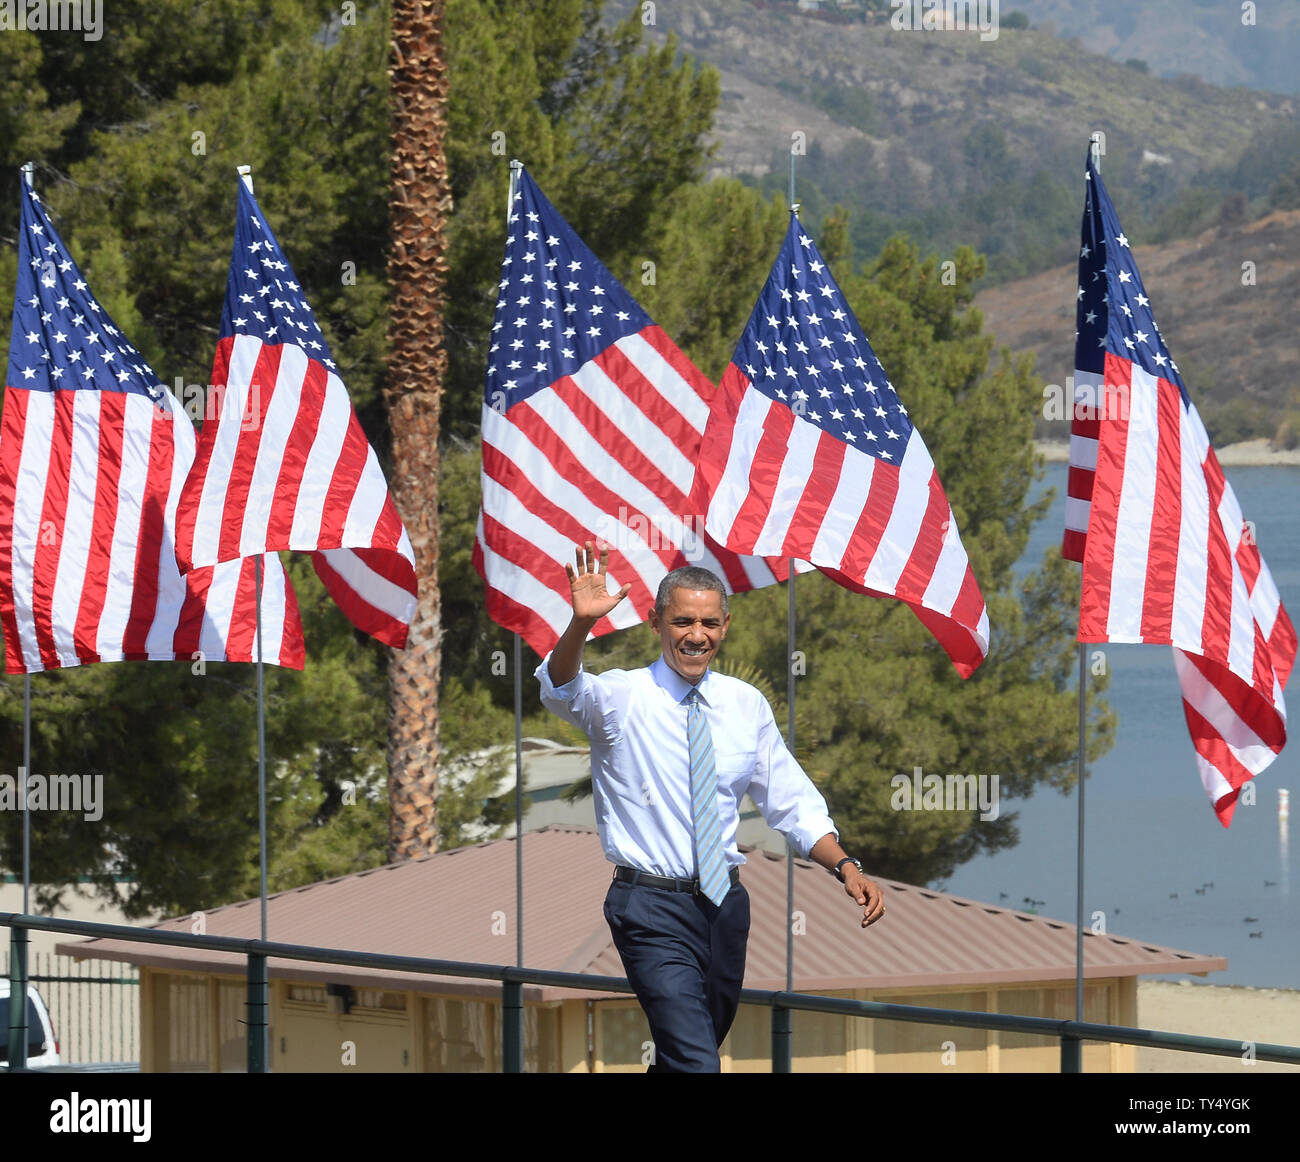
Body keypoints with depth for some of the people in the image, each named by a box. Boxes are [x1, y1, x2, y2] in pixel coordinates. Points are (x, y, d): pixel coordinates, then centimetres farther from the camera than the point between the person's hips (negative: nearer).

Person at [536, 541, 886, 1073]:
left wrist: (845, 867, -7)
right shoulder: (621, 696, -5)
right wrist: (580, 624, -48)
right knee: (695, 1062, -20)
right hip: (653, 906, -5)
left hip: (726, 903, 5)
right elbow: (562, 688, -27)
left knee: (698, 1047, 17)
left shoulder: (747, 705, 7)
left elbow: (792, 804, 10)